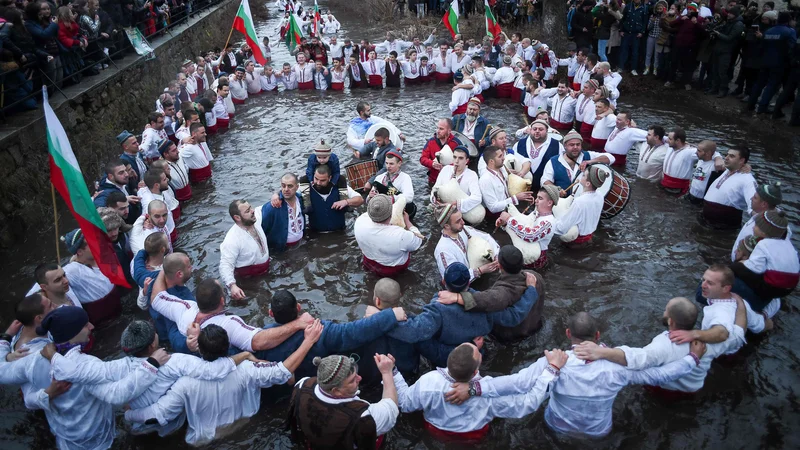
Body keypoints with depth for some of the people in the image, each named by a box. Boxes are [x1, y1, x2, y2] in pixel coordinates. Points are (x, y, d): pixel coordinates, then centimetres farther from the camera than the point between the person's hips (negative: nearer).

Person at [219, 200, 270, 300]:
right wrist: (232, 285, -49)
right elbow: (225, 265, -35)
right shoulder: (232, 239, -31)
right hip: (250, 280, -6)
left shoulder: (256, 222, -8)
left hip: (267, 271, 6)